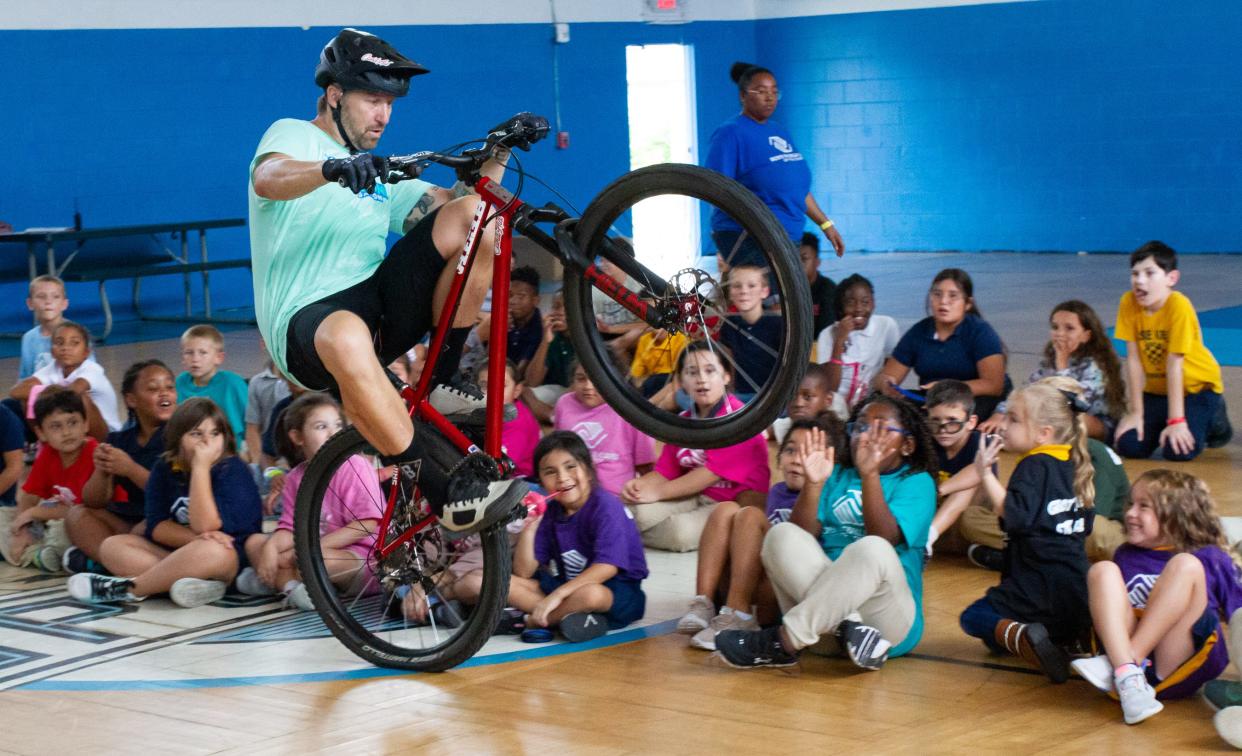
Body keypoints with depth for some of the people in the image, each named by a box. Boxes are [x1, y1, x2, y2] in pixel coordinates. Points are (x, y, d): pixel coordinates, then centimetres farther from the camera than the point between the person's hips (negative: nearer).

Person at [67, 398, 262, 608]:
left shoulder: (234, 471, -11)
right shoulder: (165, 468, 3)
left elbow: (205, 526, -22)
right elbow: (157, 526, -4)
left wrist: (201, 467, -23)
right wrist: (196, 538, -23)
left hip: (232, 560, -6)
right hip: (176, 553, 6)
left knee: (212, 551, -39)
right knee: (112, 546, -11)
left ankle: (128, 588, -25)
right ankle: (197, 585, -31)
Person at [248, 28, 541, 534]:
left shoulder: (380, 175, 26)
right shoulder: (294, 136, 5)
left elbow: (453, 203, 15)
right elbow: (268, 178, -20)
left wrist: (498, 151, -1)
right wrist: (331, 169, -41)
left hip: (378, 302, 7)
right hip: (306, 319, -6)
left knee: (474, 214, -10)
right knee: (347, 339, -45)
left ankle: (442, 383, -7)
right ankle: (444, 492, -37)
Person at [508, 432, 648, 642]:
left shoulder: (605, 506, -13)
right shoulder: (550, 512, 5)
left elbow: (607, 567, -25)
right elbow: (523, 573, 3)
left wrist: (556, 594, -31)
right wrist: (529, 527, -11)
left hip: (617, 592, -6)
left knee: (590, 593, -42)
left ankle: (531, 620, -16)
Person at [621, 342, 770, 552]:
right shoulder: (684, 421, 11)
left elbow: (712, 473, -19)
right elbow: (665, 471, 8)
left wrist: (657, 492, -17)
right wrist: (639, 485, -16)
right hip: (696, 496, 6)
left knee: (682, 532, -31)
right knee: (638, 513, -22)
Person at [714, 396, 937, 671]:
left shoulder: (917, 482, 7)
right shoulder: (838, 475, 19)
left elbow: (884, 539, -13)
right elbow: (802, 536, 2)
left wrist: (870, 475, -24)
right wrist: (813, 483, -13)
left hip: (887, 615, -3)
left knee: (872, 549, -33)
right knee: (783, 535, -18)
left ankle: (784, 641, -30)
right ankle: (846, 628, -33)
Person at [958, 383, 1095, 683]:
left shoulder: (1034, 466, -12)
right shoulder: (1070, 465, 14)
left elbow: (1016, 516, -27)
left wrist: (985, 474, -24)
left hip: (1041, 588, -9)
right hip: (1077, 588, 9)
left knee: (973, 618, 4)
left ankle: (1019, 636, -25)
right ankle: (1081, 636, 2)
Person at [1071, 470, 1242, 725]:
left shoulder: (1209, 559, 14)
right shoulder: (1126, 556, 25)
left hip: (1182, 668, -3)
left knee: (1185, 566, -16)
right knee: (1103, 570, -12)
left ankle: (1123, 663, -28)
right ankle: (1128, 678, -36)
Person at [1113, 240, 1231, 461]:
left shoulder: (1179, 305, -26)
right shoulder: (1128, 303, -14)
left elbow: (1174, 364, -27)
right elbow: (1133, 359, -13)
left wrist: (1176, 421, -25)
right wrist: (1135, 412, -13)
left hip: (1196, 385, -4)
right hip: (1157, 387, 4)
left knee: (1178, 450, -23)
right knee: (1128, 446, -13)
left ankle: (1213, 420, 9)